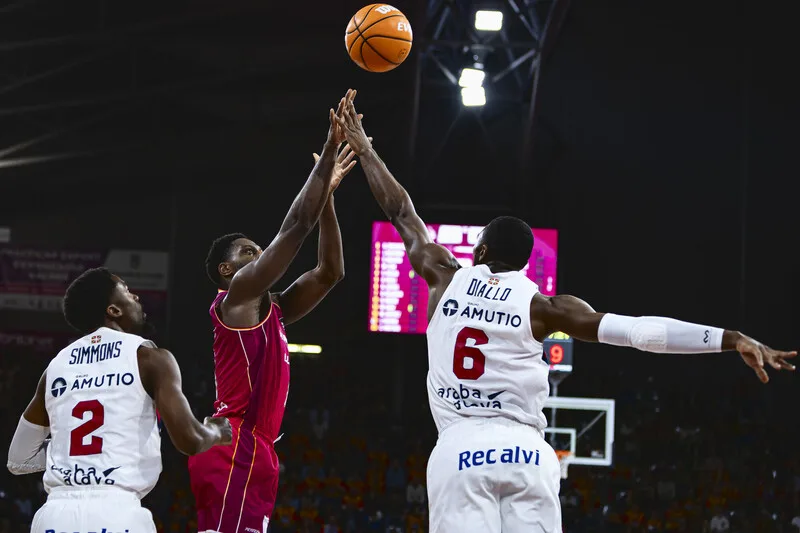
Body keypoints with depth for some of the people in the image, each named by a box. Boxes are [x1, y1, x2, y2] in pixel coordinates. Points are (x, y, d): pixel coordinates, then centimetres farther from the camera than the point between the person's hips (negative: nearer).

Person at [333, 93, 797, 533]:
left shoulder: (446, 279, 11)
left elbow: (400, 212, 26)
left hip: (460, 451, 0)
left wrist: (364, 149, 40)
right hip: (526, 453, 0)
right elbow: (638, 330, -2)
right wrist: (733, 340, -4)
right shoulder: (542, 305, 7)